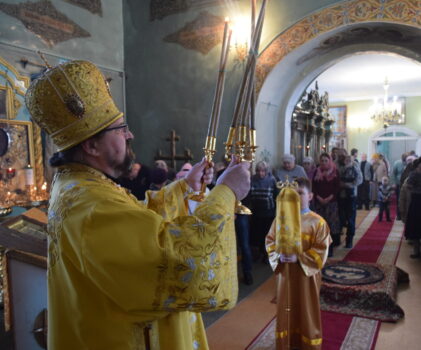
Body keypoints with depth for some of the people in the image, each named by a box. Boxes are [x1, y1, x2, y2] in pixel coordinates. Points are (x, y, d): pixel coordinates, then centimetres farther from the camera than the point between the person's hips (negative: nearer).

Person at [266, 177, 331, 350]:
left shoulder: (317, 222, -11)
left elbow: (322, 250, -13)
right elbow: (270, 241, 4)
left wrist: (299, 258, -22)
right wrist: (279, 255, -14)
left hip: (306, 273, -3)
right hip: (284, 271, 3)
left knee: (307, 311, 10)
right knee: (286, 308, 15)